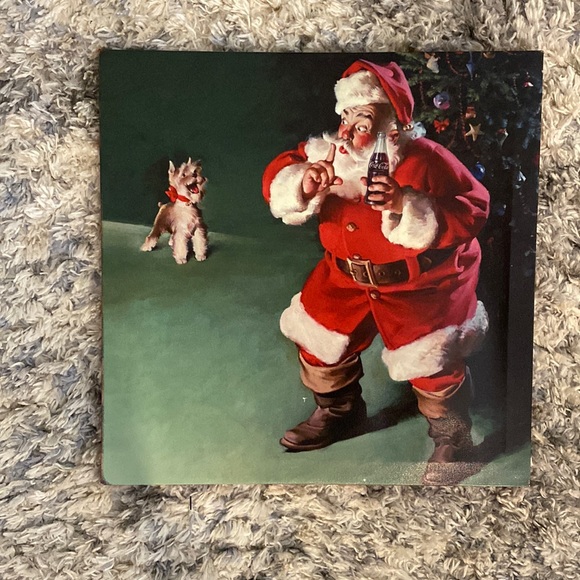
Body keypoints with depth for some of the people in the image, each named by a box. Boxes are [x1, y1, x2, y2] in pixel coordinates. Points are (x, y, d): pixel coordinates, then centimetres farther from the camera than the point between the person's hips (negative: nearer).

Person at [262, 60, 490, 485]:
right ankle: (339, 412, 39)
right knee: (317, 337, 10)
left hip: (421, 282, -5)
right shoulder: (328, 153, -6)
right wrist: (301, 186, -27)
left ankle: (453, 438, 27)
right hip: (348, 275, 5)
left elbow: (472, 211, -23)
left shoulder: (425, 159, -21)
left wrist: (406, 206, -36)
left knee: (432, 364, -6)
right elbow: (277, 177, -3)